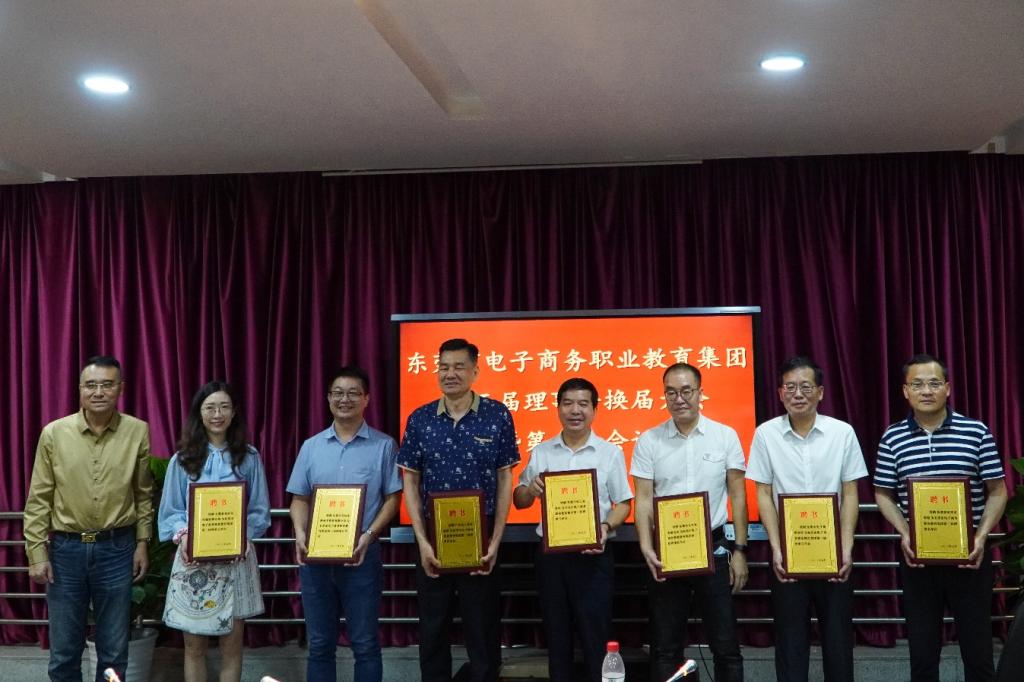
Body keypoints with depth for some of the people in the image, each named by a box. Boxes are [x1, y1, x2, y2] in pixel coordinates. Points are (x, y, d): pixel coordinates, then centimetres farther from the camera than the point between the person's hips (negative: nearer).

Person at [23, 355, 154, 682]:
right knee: (64, 651, 10)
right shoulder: (54, 433, -5)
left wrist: (143, 543, 4)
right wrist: (36, 551, -4)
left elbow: (143, 494, 5)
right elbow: (39, 498, 0)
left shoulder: (138, 431, -4)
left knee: (114, 650, 11)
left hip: (117, 549, 0)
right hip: (66, 549, 0)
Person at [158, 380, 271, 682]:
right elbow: (170, 510, 3)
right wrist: (182, 535, -16)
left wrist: (244, 536, -14)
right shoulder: (182, 459, 4)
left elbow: (260, 510, 4)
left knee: (232, 643, 5)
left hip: (236, 558, 0)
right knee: (194, 645, 5)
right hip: (193, 556, 0)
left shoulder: (249, 457, 5)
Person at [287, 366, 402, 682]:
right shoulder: (311, 447, 9)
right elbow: (299, 498, 10)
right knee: (319, 643, 11)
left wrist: (370, 535, -15)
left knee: (364, 643, 5)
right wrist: (300, 534, -8)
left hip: (362, 554, -2)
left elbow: (392, 498, -1)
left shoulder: (383, 446, 0)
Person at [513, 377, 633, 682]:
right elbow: (518, 501, 11)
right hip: (550, 554, 3)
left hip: (593, 556, -2)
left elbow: (623, 503, 2)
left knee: (595, 634, 2)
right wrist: (530, 489, -12)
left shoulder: (610, 453, 0)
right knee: (556, 634, 12)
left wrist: (606, 526, -18)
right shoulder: (541, 453, 6)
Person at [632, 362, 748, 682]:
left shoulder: (725, 436, 0)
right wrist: (646, 548, -14)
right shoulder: (649, 441, 0)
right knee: (665, 646, 9)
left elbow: (737, 495, 3)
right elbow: (643, 500, -1)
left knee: (725, 643, 6)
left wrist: (740, 550, 0)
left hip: (713, 548, 0)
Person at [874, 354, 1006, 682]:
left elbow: (997, 492, 2)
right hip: (917, 555, 1)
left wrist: (981, 537, -10)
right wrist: (904, 534, -8)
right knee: (922, 651, 9)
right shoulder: (893, 438, 1)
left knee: (978, 649, 7)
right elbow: (883, 495, 7)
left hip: (968, 554, -1)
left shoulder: (977, 432, -2)